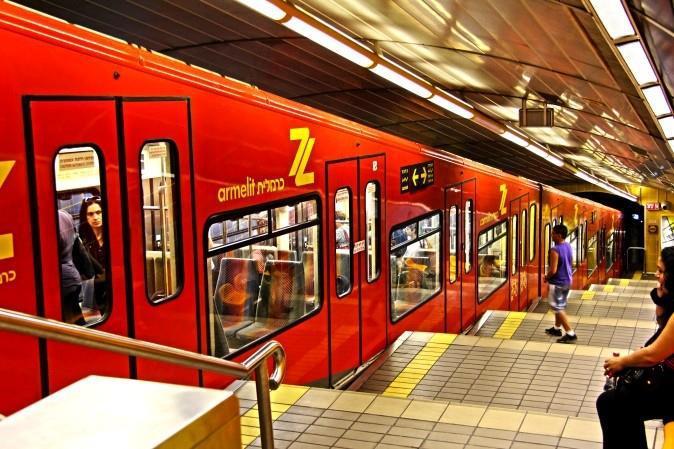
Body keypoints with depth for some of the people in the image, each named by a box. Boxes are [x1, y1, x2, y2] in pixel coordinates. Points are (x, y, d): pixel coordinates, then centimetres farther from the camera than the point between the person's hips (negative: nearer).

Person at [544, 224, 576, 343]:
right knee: (560, 306, 22)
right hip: (567, 280, 9)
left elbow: (553, 270, -27)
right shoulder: (568, 246, 2)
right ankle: (557, 328, 36)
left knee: (558, 308, 0)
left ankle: (570, 333, -2)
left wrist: (546, 277, -6)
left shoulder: (555, 250, -26)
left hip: (557, 282, -9)